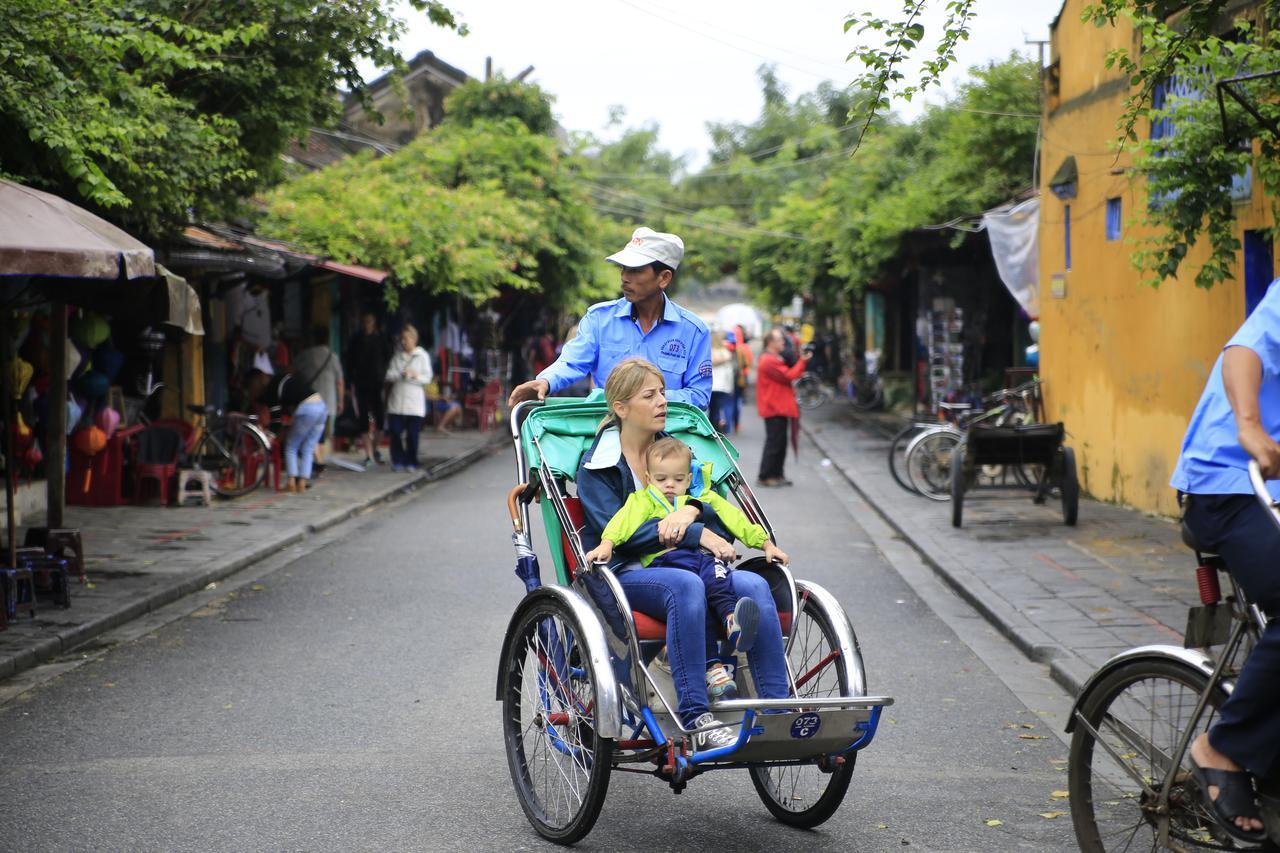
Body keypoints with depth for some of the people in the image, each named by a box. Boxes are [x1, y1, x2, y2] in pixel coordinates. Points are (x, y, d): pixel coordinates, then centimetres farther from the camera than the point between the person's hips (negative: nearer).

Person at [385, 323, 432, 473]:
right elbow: (389, 375, 4)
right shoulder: (397, 357, 12)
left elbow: (427, 377, 0)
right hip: (397, 401, 2)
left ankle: (411, 463, 7)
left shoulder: (422, 356, 4)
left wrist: (415, 376, -18)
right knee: (396, 432, -4)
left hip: (414, 402, -2)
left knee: (412, 434, -3)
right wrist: (401, 375, -15)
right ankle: (398, 461, 5)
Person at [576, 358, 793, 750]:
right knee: (685, 585, -38)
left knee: (755, 585, -24)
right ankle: (696, 719, -43)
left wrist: (690, 511, -15)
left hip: (678, 566, 5)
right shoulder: (598, 464, 0)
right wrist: (698, 534, -22)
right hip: (622, 575, -5)